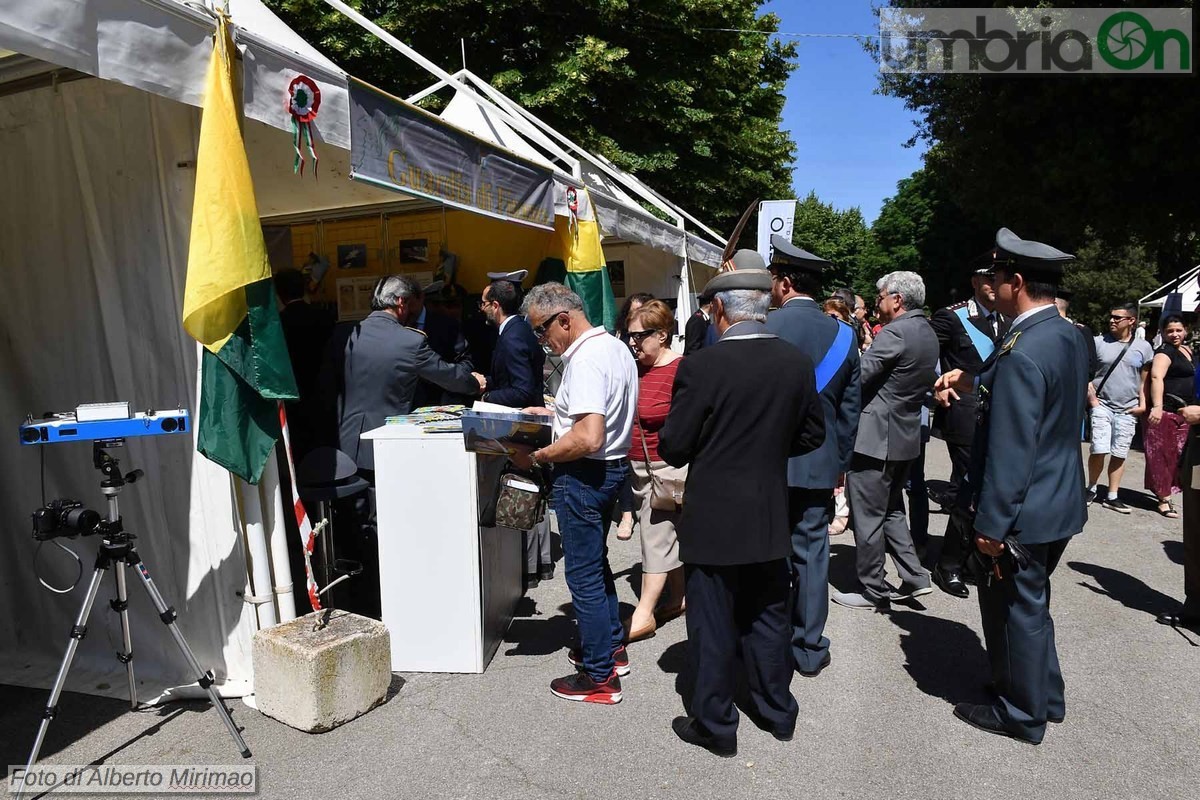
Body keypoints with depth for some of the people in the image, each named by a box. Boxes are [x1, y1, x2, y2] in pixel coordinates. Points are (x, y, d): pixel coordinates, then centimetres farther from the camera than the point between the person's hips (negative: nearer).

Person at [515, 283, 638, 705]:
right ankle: (610, 647, 37)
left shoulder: (585, 361, -22)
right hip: (612, 466, 10)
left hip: (583, 475, -10)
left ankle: (599, 676, 14)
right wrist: (554, 413, 17)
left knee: (584, 575, 2)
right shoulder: (615, 347, 9)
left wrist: (536, 457, -20)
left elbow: (588, 438, -30)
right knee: (596, 563, 23)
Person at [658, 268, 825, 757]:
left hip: (712, 519, -5)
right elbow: (812, 435, 7)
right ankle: (778, 713, 37)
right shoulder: (798, 363, -4)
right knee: (768, 616, 21)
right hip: (770, 518, 5)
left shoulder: (700, 367, -19)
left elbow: (673, 447, -14)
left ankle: (715, 726, 25)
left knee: (713, 625, 10)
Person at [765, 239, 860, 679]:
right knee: (812, 553, 12)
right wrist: (840, 462, 16)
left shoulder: (764, 328, -13)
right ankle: (809, 649, 22)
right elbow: (851, 408, 7)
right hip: (820, 465, 4)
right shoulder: (843, 334, 2)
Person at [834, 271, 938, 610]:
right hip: (905, 435, 10)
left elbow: (857, 376, -20)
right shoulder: (928, 334, 11)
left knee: (868, 517, 2)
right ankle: (914, 576, 22)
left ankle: (873, 590, 13)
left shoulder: (895, 333, -19)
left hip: (875, 438, -9)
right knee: (891, 511, 21)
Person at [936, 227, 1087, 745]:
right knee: (1031, 605, 24)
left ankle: (1022, 714, 28)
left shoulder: (1019, 354, -26)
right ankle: (1046, 697, 41)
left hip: (1023, 513, -9)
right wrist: (975, 381, 6)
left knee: (1015, 610, 9)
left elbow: (1010, 452, -26)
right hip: (1059, 503, 9)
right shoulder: (1070, 337, 4)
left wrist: (991, 524, -19)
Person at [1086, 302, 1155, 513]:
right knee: (1099, 450, -10)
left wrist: (1143, 404, 1)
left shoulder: (1143, 347, 4)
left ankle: (1112, 497, 16)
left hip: (1128, 410, 2)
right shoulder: (1098, 342, -3)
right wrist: (1092, 398, -7)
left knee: (1119, 455, 6)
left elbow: (1145, 379, 10)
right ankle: (1092, 488, 12)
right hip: (1102, 406, -2)